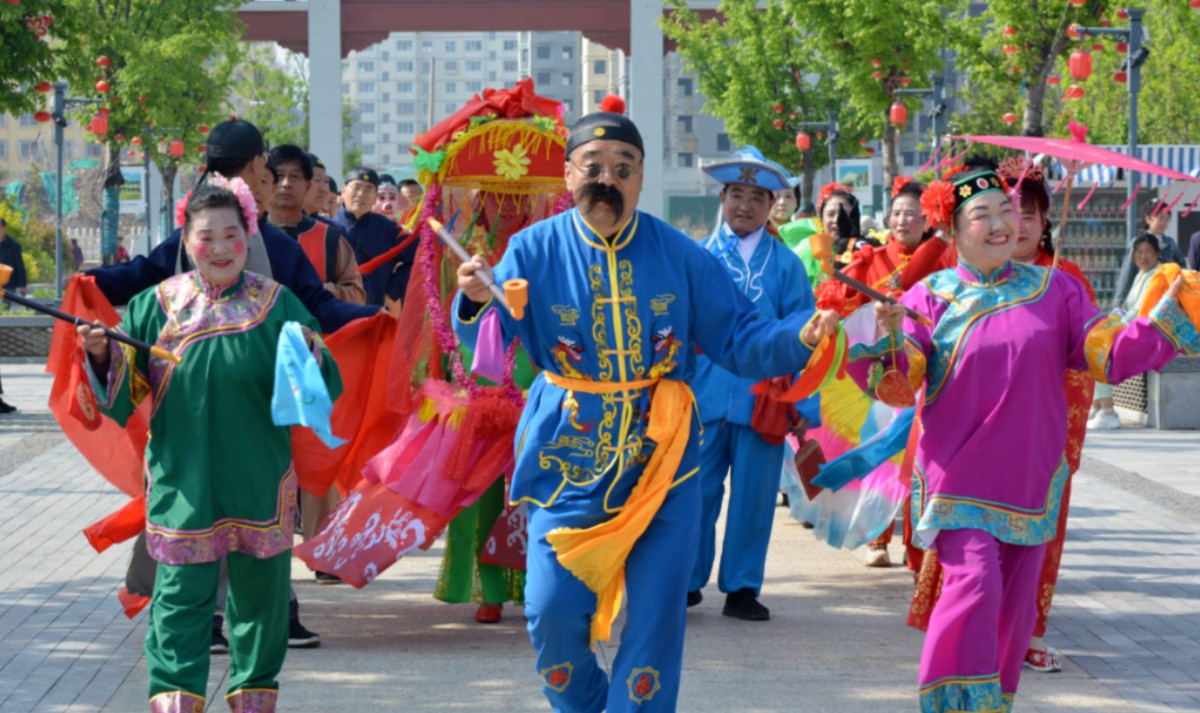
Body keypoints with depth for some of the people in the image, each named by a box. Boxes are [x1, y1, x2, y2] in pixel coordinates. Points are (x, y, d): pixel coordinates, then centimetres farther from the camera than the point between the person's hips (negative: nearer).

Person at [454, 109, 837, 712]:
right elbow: (489, 344, -13)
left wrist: (798, 337, -18)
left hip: (662, 458, 0)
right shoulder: (536, 250, -4)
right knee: (554, 610, -2)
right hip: (569, 457, 0)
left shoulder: (679, 255, -2)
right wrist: (477, 303, -35)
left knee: (656, 615, -1)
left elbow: (738, 338, 1)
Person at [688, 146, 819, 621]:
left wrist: (805, 404, -1)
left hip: (762, 398, 0)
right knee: (696, 491, 2)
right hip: (703, 395, 0)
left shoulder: (786, 264, 4)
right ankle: (686, 582, 15)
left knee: (753, 496, 5)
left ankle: (742, 588, 16)